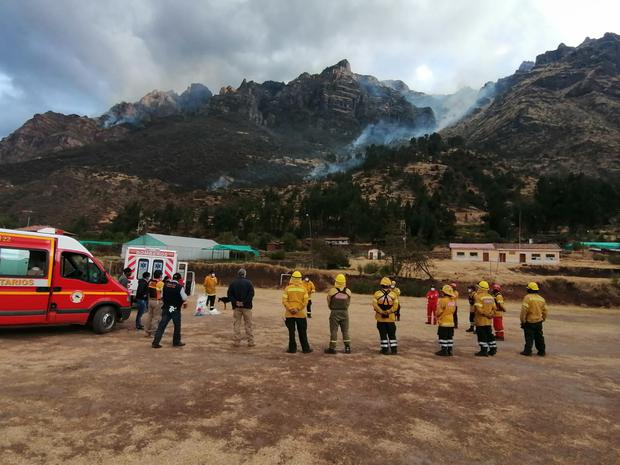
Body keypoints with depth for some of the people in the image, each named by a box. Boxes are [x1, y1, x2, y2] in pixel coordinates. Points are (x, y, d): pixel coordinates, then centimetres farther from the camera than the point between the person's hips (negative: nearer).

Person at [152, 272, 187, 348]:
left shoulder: (165, 285, 0)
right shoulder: (180, 287, -14)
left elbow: (161, 297, 10)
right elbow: (184, 298, -8)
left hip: (166, 309, 4)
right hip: (176, 310, -4)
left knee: (162, 325, 6)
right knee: (177, 326, 13)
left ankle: (155, 342, 3)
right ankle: (176, 342, 24)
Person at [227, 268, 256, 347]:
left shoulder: (233, 283, 3)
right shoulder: (248, 282, -4)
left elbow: (229, 294, -3)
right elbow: (251, 294, -13)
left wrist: (235, 302, -7)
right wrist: (244, 302, -12)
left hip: (236, 307, 1)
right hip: (247, 306, -1)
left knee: (236, 324, 8)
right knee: (248, 324, 6)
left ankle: (236, 342, 9)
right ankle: (250, 342, 9)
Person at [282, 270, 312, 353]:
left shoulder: (287, 288, -3)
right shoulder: (303, 289, -2)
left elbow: (284, 301, -9)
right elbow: (305, 301, -8)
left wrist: (290, 309, -10)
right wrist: (298, 309, -10)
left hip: (289, 314, 0)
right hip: (300, 314, 0)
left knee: (291, 332, 9)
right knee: (302, 332, 11)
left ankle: (292, 348, 12)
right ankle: (305, 348, 16)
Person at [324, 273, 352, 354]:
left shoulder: (332, 291, -9)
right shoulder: (348, 292, -1)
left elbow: (328, 302, 3)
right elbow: (348, 303, 7)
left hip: (334, 312, -3)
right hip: (345, 312, 3)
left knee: (334, 331, 4)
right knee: (345, 331, 12)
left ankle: (332, 348, 6)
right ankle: (348, 347, 16)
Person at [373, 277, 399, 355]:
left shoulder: (377, 294, -4)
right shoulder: (393, 295, -1)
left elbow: (375, 305, -13)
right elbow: (395, 306, -10)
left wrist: (382, 312, -10)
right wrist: (389, 312, -11)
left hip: (380, 318, -1)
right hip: (390, 318, 1)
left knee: (383, 334, 7)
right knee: (392, 334, 12)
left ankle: (385, 349, 9)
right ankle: (394, 349, 13)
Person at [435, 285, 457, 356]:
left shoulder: (443, 300, -18)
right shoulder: (453, 301, 5)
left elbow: (439, 312, -14)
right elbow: (453, 311, 10)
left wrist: (437, 316, 5)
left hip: (443, 322, -7)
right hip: (451, 322, 7)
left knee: (443, 337, 1)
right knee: (450, 337, 12)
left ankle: (444, 351, 3)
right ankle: (449, 351, 17)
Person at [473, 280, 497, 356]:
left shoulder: (478, 296, -15)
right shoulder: (491, 297, 10)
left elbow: (479, 309, -22)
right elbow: (494, 308, 12)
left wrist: (484, 314, -9)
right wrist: (490, 314, 12)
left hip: (481, 320, -8)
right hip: (489, 320, 8)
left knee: (482, 335, -1)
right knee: (489, 334, 17)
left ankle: (484, 350, 1)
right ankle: (493, 349, 23)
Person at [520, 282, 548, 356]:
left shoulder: (527, 297, -14)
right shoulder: (541, 299, 7)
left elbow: (524, 310, -18)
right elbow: (544, 311, 13)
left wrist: (523, 320, -11)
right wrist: (543, 319, 23)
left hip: (529, 321, -6)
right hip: (539, 321, 6)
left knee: (529, 337, 0)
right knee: (539, 337, 15)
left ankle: (528, 351, 3)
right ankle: (542, 351, 21)